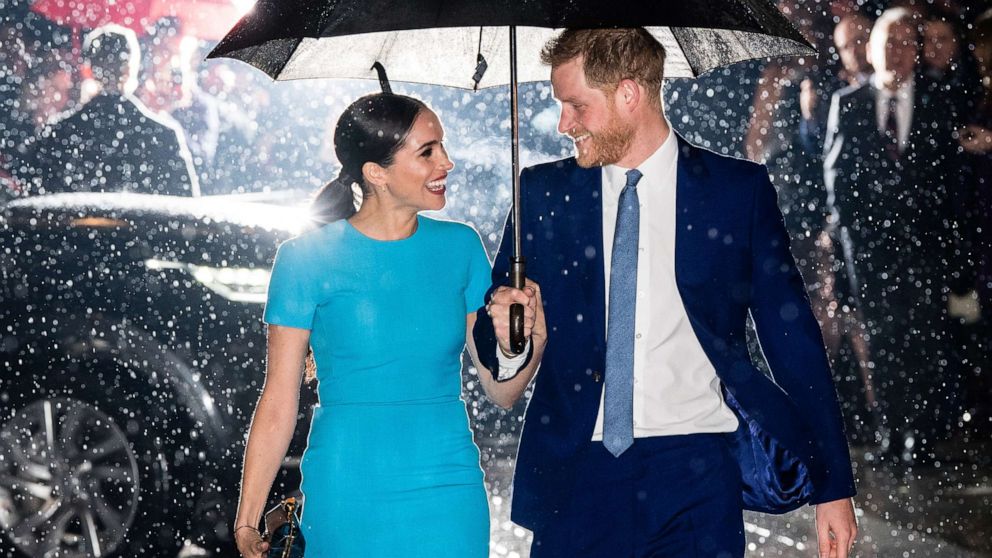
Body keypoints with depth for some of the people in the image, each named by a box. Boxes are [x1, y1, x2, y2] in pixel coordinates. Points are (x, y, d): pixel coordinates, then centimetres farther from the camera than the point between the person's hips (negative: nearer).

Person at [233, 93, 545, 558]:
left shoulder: (460, 246, 4)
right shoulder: (308, 258, -5)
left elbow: (500, 391, 7)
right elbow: (278, 405, -4)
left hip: (450, 491, 3)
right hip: (348, 497, -3)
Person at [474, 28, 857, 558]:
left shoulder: (739, 190, 3)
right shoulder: (543, 193, 9)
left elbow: (792, 336, 4)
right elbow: (492, 330, 15)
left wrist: (833, 486, 1)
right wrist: (505, 338, -10)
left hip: (697, 476, -2)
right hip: (576, 474, 2)